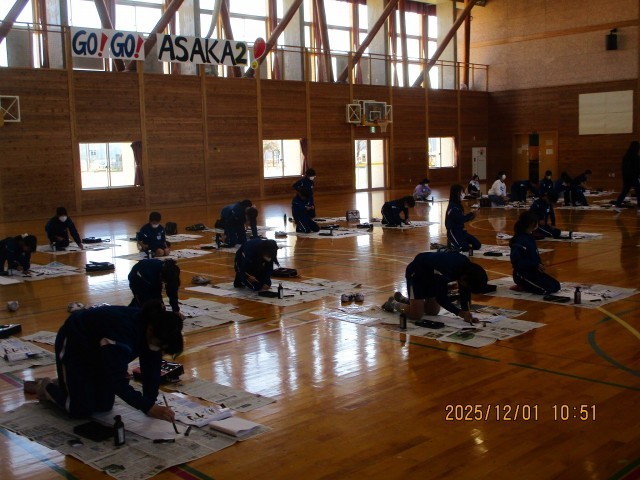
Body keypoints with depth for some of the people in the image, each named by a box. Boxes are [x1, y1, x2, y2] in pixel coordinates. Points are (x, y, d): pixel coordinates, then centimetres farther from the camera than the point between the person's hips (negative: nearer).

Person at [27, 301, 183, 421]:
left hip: (98, 349, 7)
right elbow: (117, 381, -42)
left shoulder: (151, 329, -20)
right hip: (73, 345, -7)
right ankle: (46, 388, 18)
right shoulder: (121, 332, -43)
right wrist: (148, 407, -42)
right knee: (81, 410, -10)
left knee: (104, 406, 5)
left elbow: (151, 369, -13)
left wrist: (151, 404, -19)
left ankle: (67, 384, 30)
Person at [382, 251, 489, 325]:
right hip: (417, 273, -8)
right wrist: (459, 312, -37)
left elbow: (465, 292, -9)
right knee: (416, 315, -15)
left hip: (432, 275, 8)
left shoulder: (468, 267, -20)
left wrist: (466, 313, -19)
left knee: (433, 311, 13)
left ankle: (402, 298, 30)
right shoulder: (446, 271, -43)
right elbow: (441, 297, -34)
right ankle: (393, 303, 14)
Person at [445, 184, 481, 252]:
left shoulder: (458, 205, 11)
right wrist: (471, 214, -12)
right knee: (465, 248, -26)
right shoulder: (452, 207, -17)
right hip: (453, 231, -9)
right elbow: (460, 219, -23)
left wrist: (470, 216, -3)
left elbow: (462, 218, 13)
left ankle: (456, 242, 15)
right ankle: (451, 243, 2)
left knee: (477, 245, 2)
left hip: (460, 230, 9)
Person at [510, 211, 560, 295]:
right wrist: (536, 265, -23)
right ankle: (522, 286, -3)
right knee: (548, 289, -21)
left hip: (533, 271, 9)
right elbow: (516, 261, -27)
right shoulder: (519, 240, -21)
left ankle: (524, 285, 10)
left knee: (556, 286, 5)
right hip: (522, 274, -9)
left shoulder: (530, 237, 9)